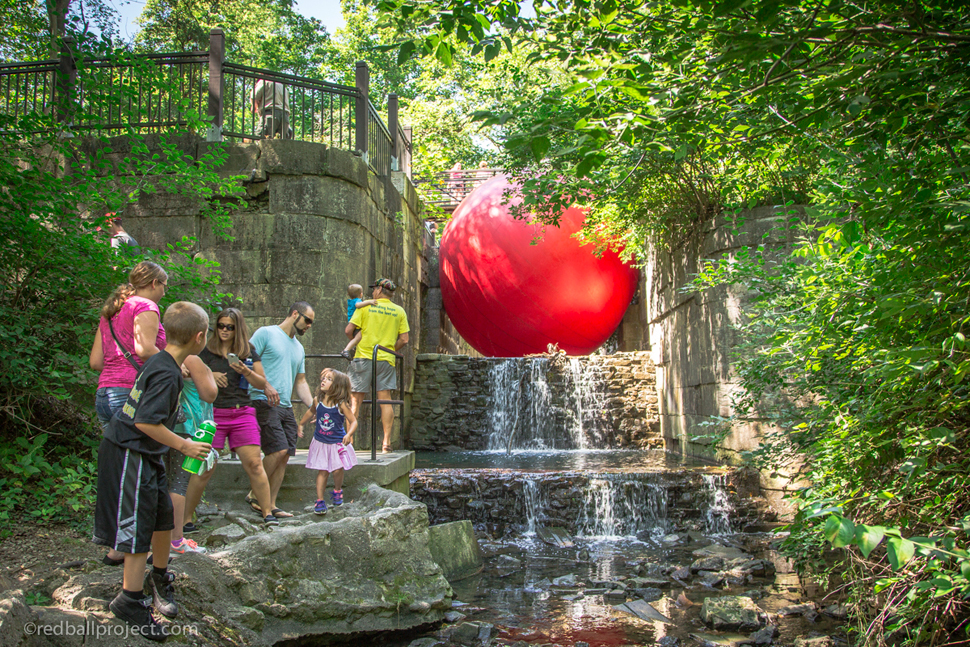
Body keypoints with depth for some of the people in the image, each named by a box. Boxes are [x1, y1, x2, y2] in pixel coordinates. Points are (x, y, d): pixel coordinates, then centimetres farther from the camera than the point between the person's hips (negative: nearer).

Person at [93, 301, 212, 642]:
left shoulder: (161, 362, 6)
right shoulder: (167, 374, -24)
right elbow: (145, 422, -28)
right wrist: (184, 445, -19)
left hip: (145, 454, 10)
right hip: (130, 455, -10)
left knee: (163, 517, 18)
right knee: (139, 528, -3)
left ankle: (159, 578, 38)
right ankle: (130, 601, 9)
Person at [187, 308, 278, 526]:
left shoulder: (248, 352, 10)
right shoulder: (207, 351, 5)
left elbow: (262, 384, 9)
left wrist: (246, 371, -9)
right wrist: (210, 376, -14)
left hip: (242, 413, 2)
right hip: (214, 412, -1)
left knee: (254, 464, -4)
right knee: (204, 468, -2)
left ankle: (267, 512, 5)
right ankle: (186, 516, 11)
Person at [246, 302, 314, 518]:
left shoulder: (299, 348, 23)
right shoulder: (266, 333, 0)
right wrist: (266, 386, -18)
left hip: (286, 407, 8)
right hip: (263, 402, -8)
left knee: (285, 456, 2)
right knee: (279, 450, -16)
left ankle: (270, 504, 9)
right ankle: (255, 494, 1)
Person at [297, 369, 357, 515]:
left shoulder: (341, 404, -17)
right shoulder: (317, 401, -6)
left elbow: (353, 421, -13)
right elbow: (311, 411, 17)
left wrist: (349, 434, -29)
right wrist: (301, 425, 26)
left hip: (338, 443, -2)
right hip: (321, 442, 2)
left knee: (337, 470, -3)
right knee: (322, 471, 0)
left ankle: (337, 491, 27)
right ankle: (319, 501, 9)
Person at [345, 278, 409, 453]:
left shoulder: (365, 306, 1)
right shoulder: (399, 311, 7)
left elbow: (348, 330, -4)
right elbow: (404, 339, 3)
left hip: (364, 357, -2)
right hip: (386, 360, 2)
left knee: (356, 400, 3)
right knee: (385, 400, 5)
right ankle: (386, 442, 3)